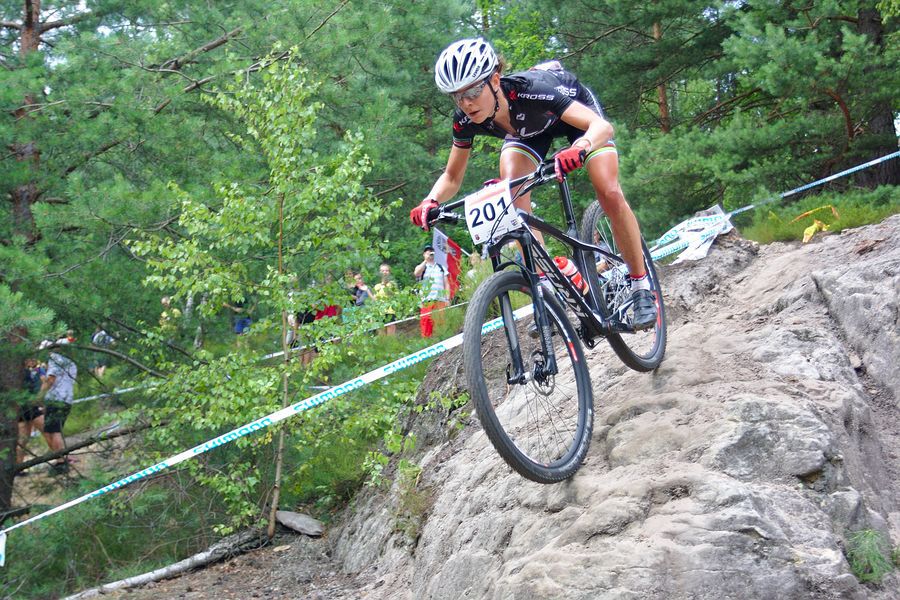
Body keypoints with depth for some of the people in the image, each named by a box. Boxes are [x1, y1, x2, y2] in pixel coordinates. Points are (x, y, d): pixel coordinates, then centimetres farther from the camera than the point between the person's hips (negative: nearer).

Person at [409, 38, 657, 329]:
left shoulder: (528, 90, -43)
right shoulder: (466, 120, -28)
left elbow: (602, 125, -48)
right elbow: (452, 177, -14)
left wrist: (580, 149, -70)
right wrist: (431, 202, -35)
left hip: (577, 111, -4)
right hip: (527, 129, 4)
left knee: (610, 195, -19)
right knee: (513, 195, -23)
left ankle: (641, 286, -2)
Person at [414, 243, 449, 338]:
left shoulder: (441, 268, 21)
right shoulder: (421, 267, 14)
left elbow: (446, 284, 17)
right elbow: (416, 273, -10)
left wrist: (448, 299, 5)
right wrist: (426, 260, -5)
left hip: (440, 301, 2)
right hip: (426, 301, -2)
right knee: (426, 325, -10)